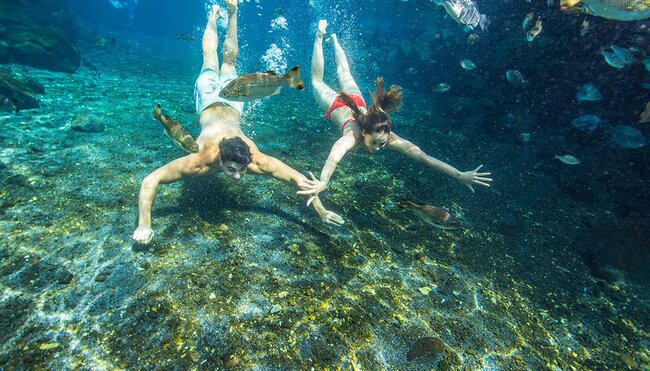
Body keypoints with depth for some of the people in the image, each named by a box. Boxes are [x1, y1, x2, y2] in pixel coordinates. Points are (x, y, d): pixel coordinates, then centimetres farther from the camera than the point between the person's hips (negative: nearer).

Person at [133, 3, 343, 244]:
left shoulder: (256, 161, -41)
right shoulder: (200, 160, -44)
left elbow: (300, 179, -35)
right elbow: (150, 181, -38)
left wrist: (321, 212, -33)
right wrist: (144, 225, -44)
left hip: (230, 104, 1)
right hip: (210, 102, -1)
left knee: (229, 60, 30)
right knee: (210, 58, 30)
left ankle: (232, 12, 50)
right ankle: (214, 17, 53)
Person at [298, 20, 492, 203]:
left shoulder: (388, 137, -39)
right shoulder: (354, 135, -48)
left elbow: (423, 157, -45)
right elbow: (334, 155, -68)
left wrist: (460, 175, -50)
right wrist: (322, 183, -86)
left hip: (356, 102, 3)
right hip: (335, 104, -2)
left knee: (344, 74, 31)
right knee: (316, 81, 27)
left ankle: (333, 39, 54)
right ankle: (320, 37, 42)